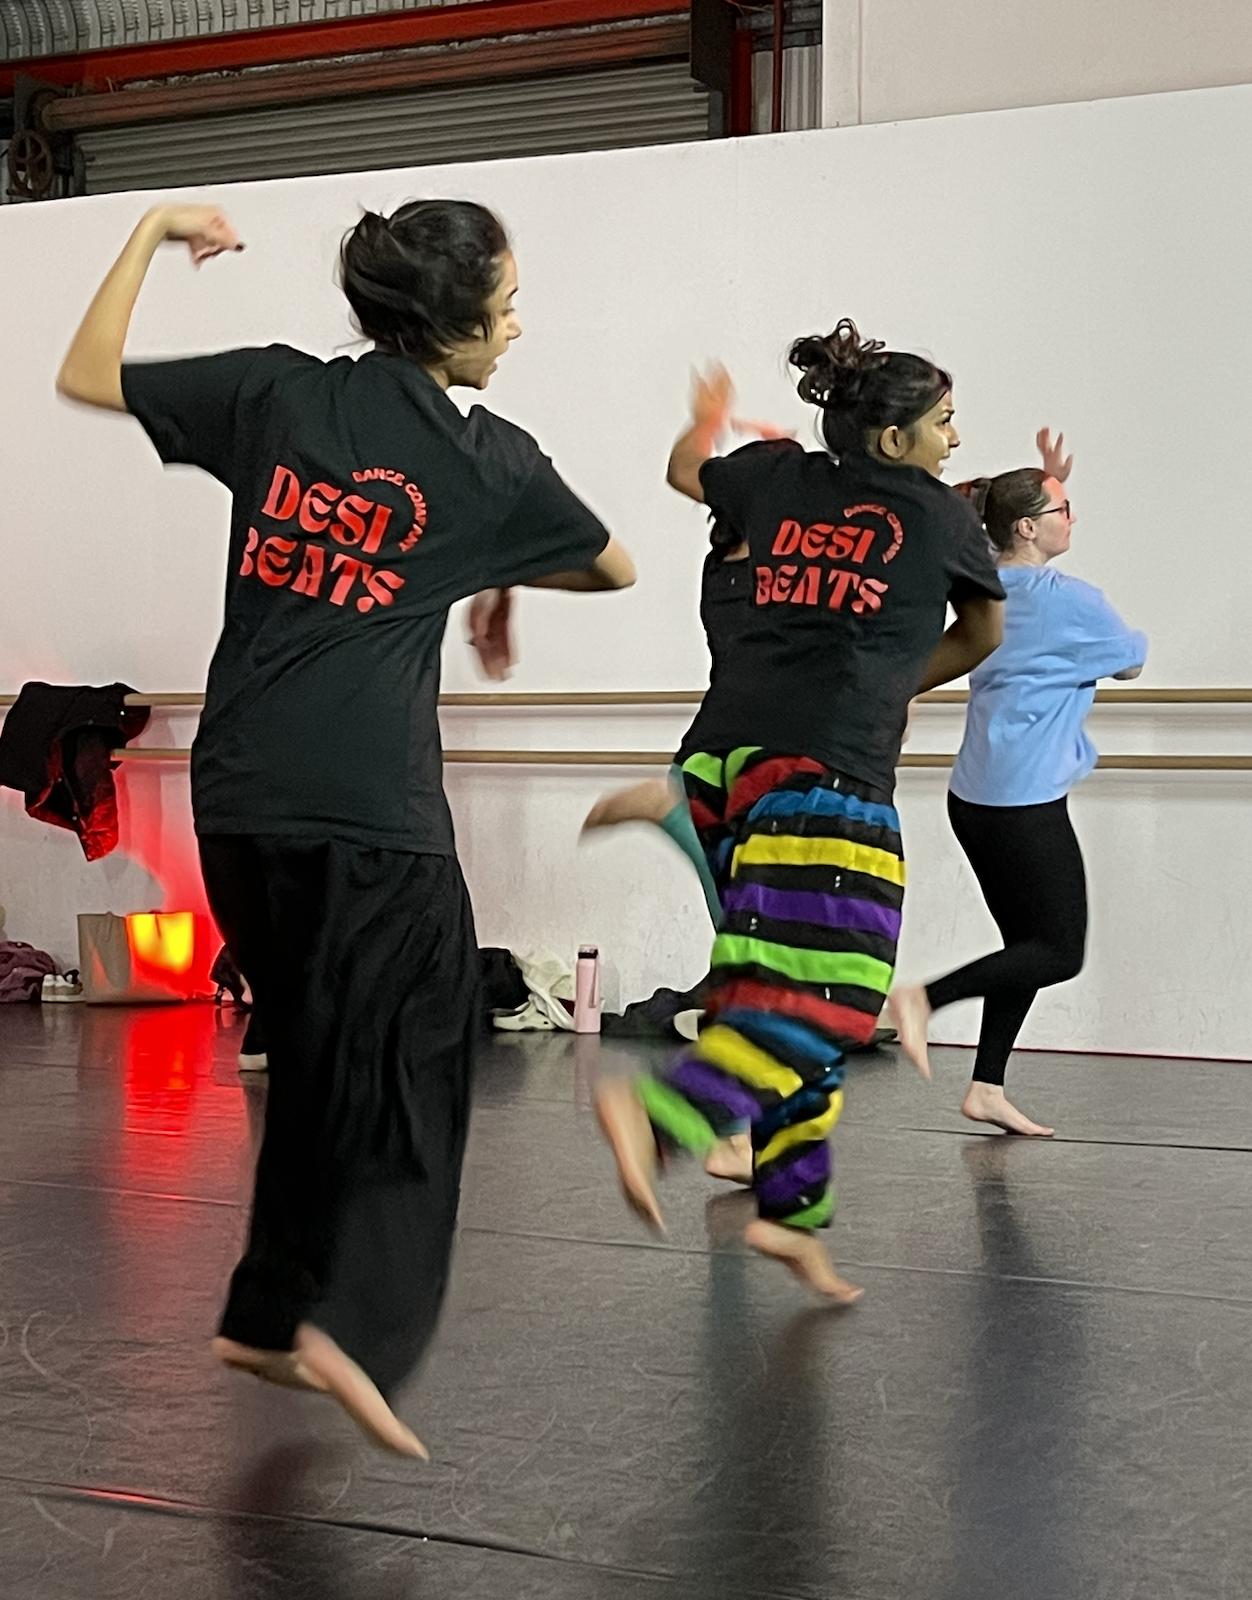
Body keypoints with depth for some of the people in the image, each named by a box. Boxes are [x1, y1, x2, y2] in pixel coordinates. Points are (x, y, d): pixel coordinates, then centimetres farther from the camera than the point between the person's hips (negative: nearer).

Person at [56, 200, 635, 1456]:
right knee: (405, 1073, 2)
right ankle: (348, 1327, -13)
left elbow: (86, 375, 15)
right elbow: (614, 568, 16)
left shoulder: (274, 393, 5)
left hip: (238, 795, 5)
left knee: (317, 1063, 18)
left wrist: (153, 231, 21)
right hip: (373, 811, -5)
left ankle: (269, 1315, 23)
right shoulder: (490, 462, -1)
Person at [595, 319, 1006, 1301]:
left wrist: (707, 422, 61)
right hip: (827, 769, -6)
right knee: (826, 998, -10)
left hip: (724, 747, 7)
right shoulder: (941, 514, 11)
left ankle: (794, 1213, 12)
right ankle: (658, 1113, -28)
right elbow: (985, 635, 28)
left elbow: (687, 472, 41)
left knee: (783, 991, 11)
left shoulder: (780, 476, 18)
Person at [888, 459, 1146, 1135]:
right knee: (1061, 952, 0)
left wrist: (1046, 483, 24)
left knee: (1028, 943, 15)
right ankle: (925, 997, -12)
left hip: (974, 797, 9)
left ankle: (987, 1088, 14)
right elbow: (1130, 663, 2)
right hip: (1026, 801, -9)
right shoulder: (1069, 599, -13)